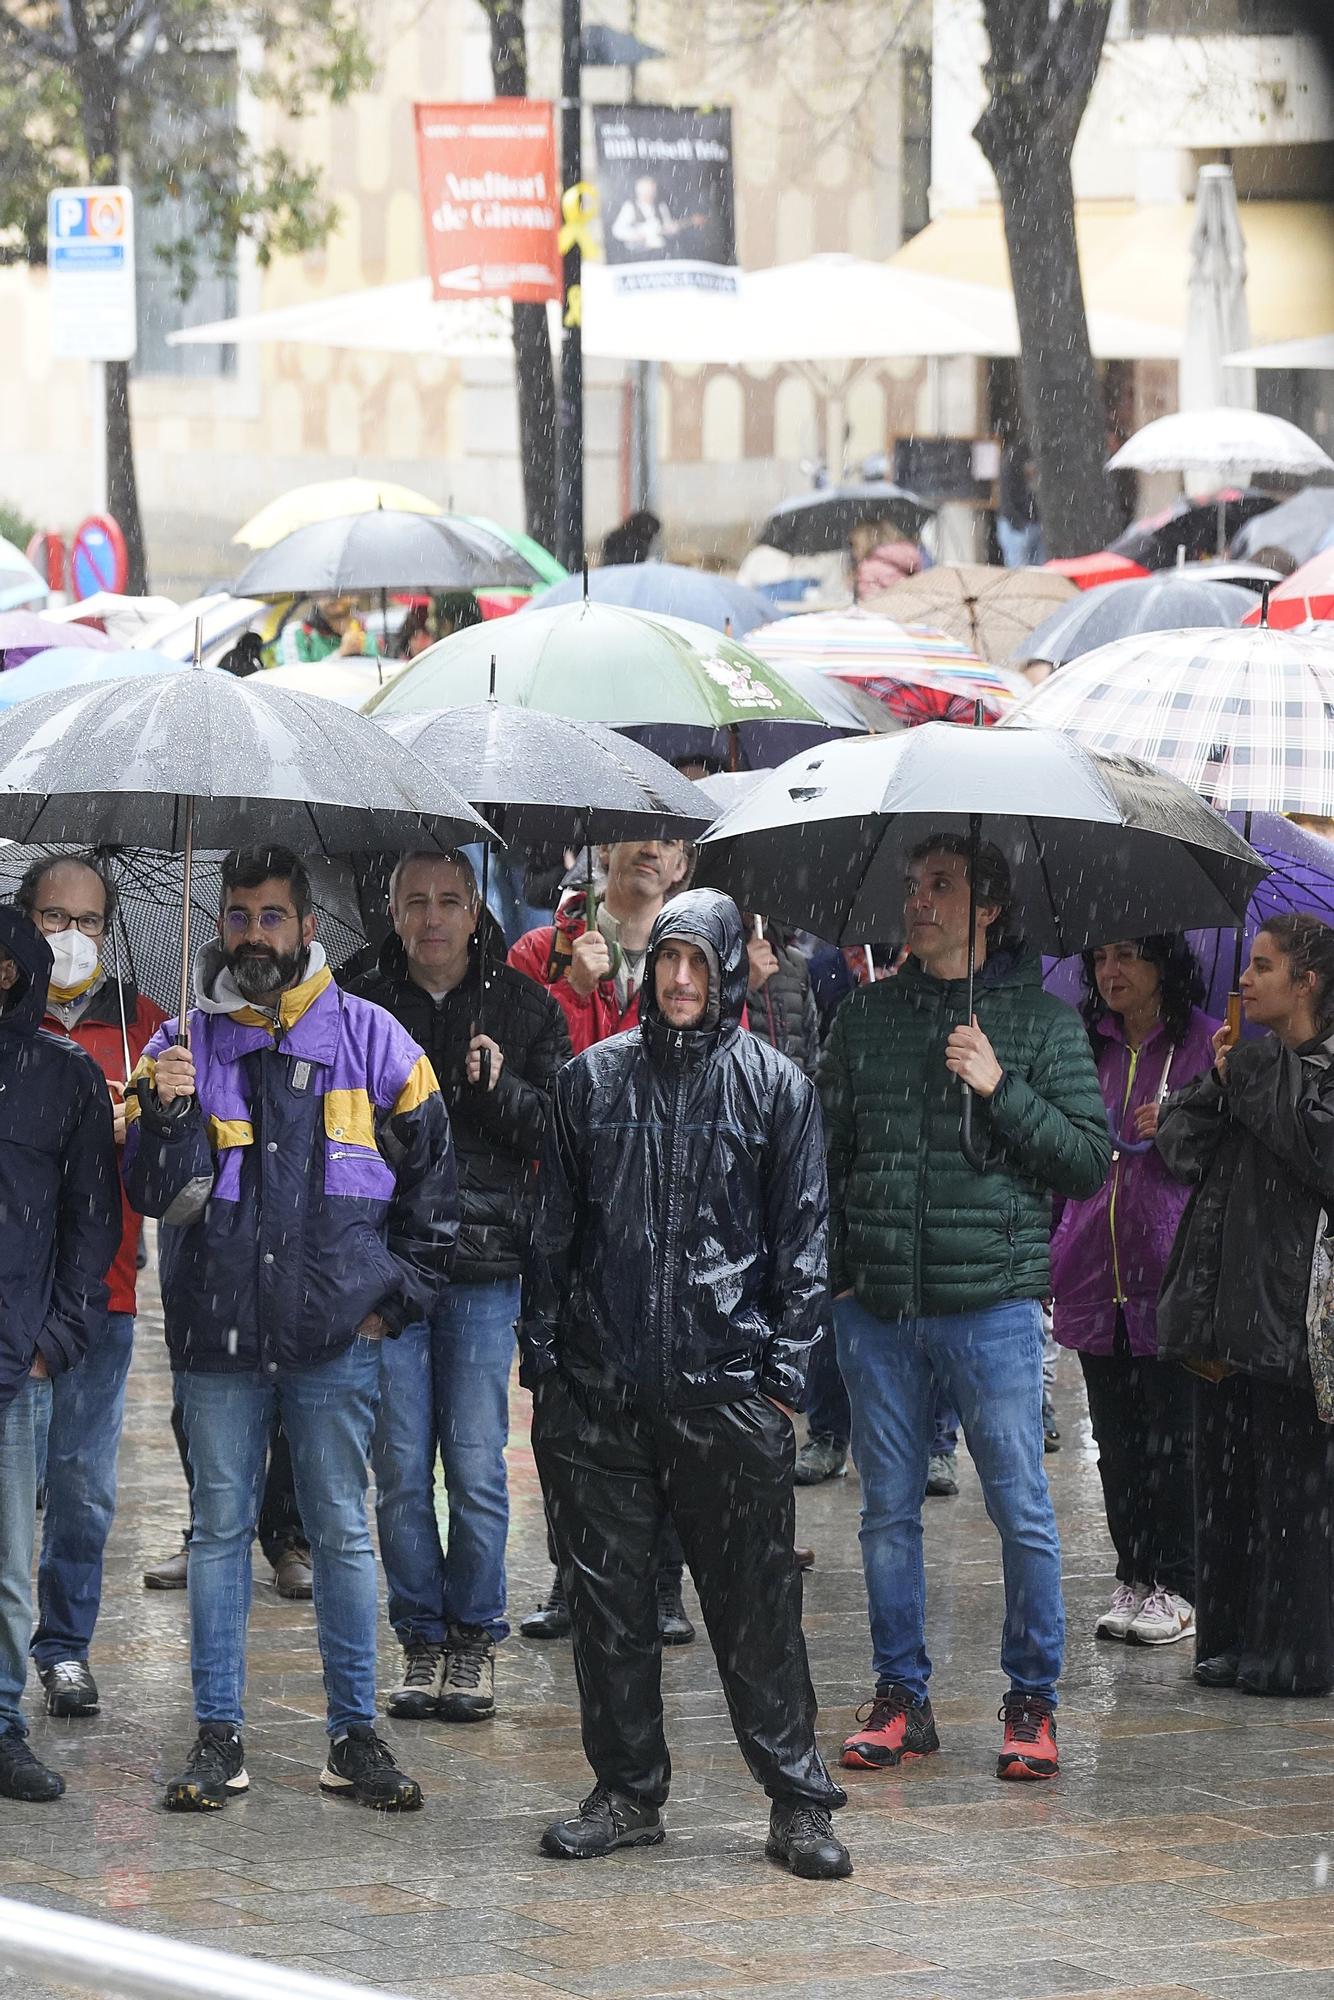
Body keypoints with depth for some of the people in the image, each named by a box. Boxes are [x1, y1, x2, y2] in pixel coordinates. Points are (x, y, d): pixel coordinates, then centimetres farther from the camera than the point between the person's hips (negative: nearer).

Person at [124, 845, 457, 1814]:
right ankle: (218, 1734, 11)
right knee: (220, 1529, 5)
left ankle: (357, 1733, 11)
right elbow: (153, 1193, 0)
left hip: (338, 1333, -1)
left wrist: (401, 1295, 4)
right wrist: (167, 1112, -18)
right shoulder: (183, 1044, 4)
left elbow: (432, 1170, 10)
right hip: (218, 1333, 1)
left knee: (343, 1532, 4)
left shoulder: (368, 1037, 3)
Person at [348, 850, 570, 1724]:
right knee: (402, 1469, 2)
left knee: (478, 1465, -2)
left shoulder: (525, 1009, 6)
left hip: (484, 1265, -1)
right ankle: (423, 1641, 12)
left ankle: (476, 1639, 10)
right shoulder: (364, 1008, 7)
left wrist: (502, 1088, -13)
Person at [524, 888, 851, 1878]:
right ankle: (628, 1792, 17)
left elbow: (803, 1238, 3)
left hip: (727, 1384, -3)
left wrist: (786, 1370, -4)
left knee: (757, 1603, -1)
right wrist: (542, 1357, 7)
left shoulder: (775, 1085, 3)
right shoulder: (595, 1077, 9)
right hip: (602, 1384, 3)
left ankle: (799, 1802, 4)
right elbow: (555, 1227, 12)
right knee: (608, 1597, 6)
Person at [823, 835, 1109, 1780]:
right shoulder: (867, 1013, 11)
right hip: (877, 1309, 3)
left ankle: (1033, 1700, 11)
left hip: (992, 1305, -3)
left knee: (1022, 1510, -1)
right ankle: (901, 1695, 18)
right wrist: (830, 1266, 7)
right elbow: (828, 1148, 16)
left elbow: (1091, 1162, -3)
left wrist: (1002, 1089, -13)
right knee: (889, 1512, 8)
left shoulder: (1043, 1019, 1)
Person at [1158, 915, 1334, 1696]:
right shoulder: (1251, 1060, 16)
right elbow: (1180, 1144, 10)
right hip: (1231, 1294, 8)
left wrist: (1262, 1081, -14)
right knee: (1228, 1473, 11)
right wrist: (1220, 1086, -6)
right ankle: (1236, 1638, 18)